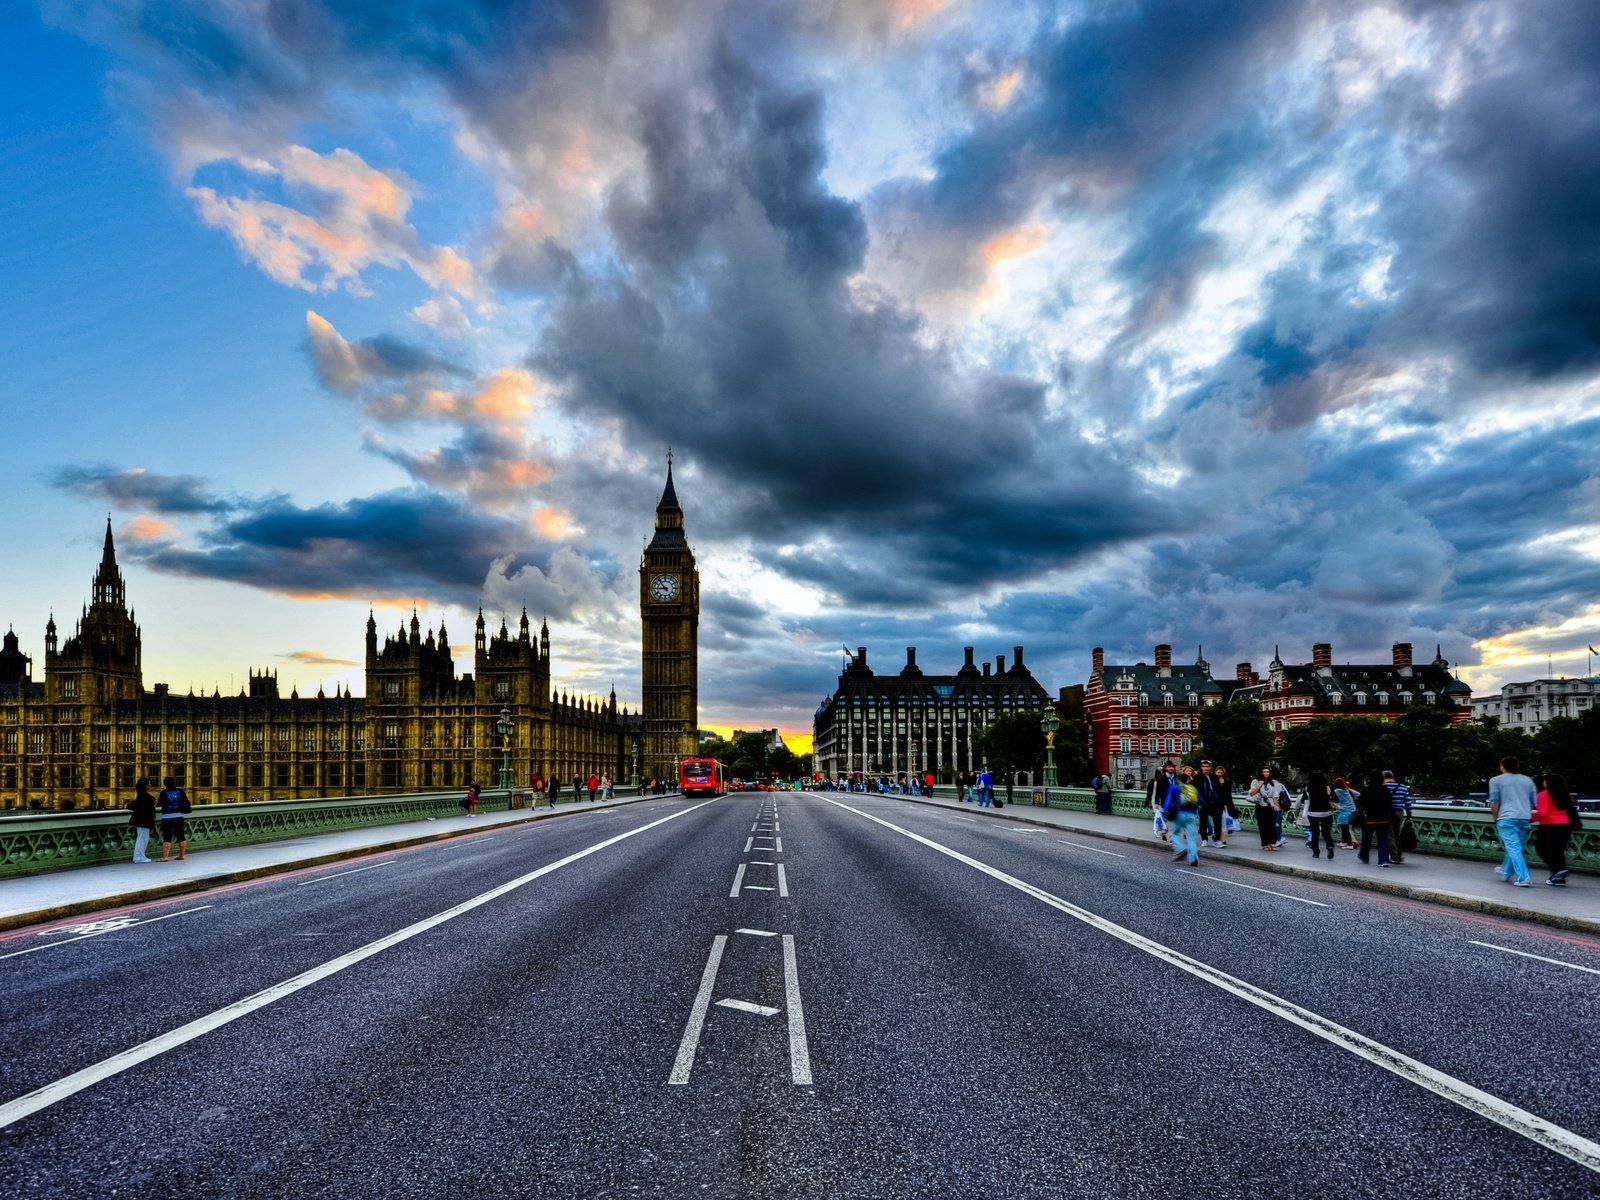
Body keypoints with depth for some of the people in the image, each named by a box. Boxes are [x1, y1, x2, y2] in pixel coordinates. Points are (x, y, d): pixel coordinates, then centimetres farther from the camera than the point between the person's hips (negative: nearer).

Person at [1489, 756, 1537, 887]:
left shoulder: (1496, 780, -1)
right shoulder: (1528, 780, 13)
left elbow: (1494, 803, -3)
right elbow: (1534, 802, 17)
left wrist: (1495, 817, 11)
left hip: (1507, 818, -5)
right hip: (1525, 818, 5)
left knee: (1514, 848, -5)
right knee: (1516, 847, 19)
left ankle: (1523, 878, -13)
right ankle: (1506, 871, 33)